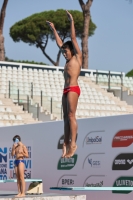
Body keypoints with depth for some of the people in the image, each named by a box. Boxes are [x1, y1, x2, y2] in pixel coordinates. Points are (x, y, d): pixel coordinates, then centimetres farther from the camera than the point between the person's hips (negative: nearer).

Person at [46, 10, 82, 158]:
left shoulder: (77, 56, 3)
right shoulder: (69, 60, 22)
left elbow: (73, 38, -3)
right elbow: (60, 43, 30)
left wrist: (72, 22, -3)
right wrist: (53, 29, 35)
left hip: (73, 89, -8)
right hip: (66, 90, 8)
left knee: (71, 116, -14)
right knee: (66, 117, 3)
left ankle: (73, 144, -18)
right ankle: (66, 143, 0)